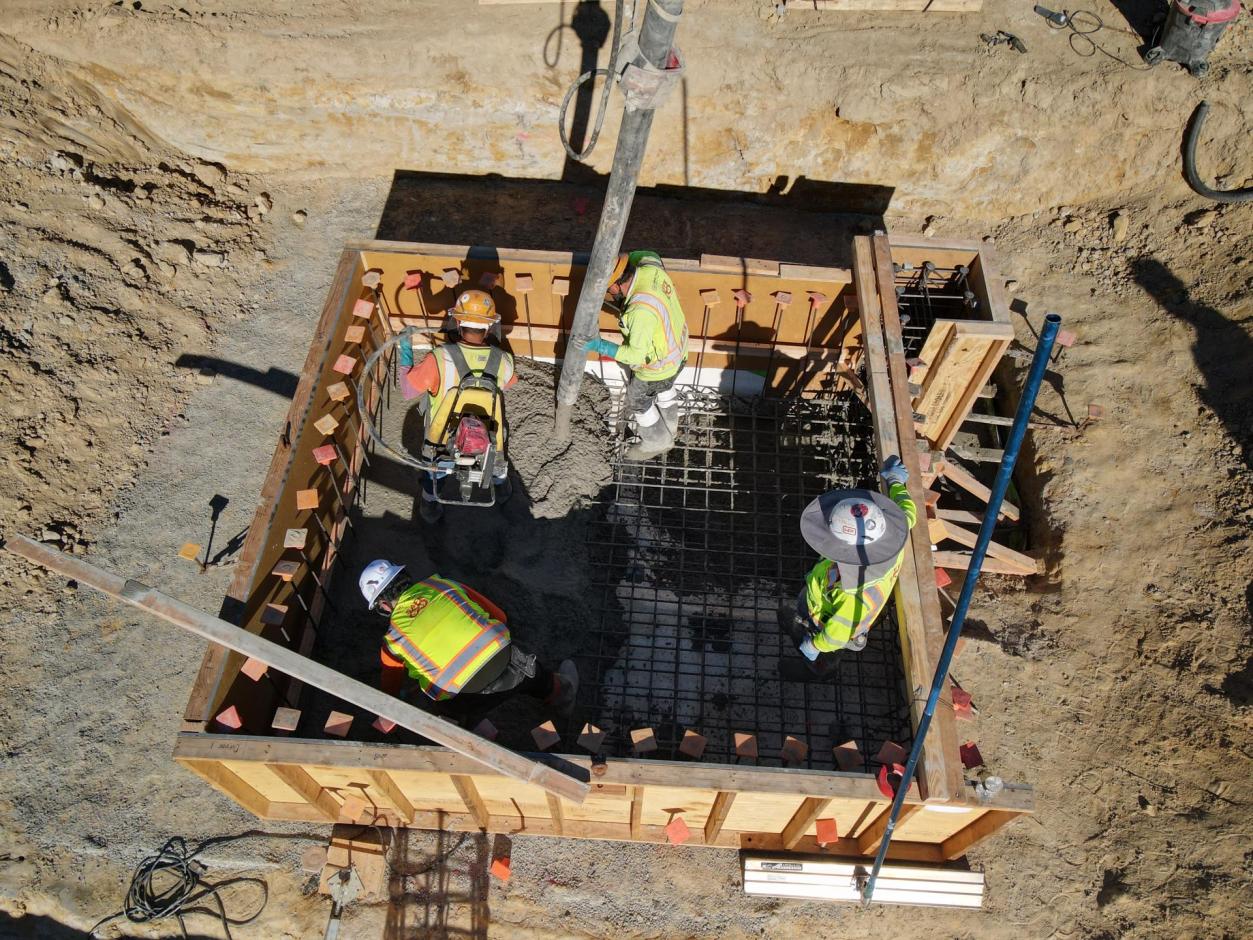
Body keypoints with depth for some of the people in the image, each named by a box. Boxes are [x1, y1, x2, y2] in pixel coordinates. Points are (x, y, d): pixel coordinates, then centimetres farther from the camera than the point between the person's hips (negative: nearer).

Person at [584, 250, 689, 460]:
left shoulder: (641, 310, -42)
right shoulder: (650, 268, -20)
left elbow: (636, 355, -32)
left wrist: (599, 346, -31)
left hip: (657, 363, -8)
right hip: (676, 347, 8)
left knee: (637, 399, 20)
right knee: (664, 388, 34)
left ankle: (656, 443, 44)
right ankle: (668, 427, 60)